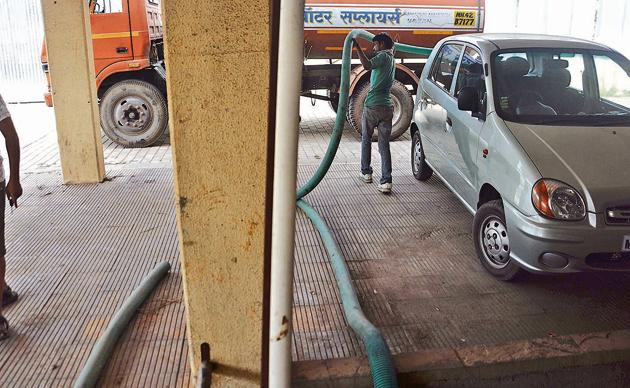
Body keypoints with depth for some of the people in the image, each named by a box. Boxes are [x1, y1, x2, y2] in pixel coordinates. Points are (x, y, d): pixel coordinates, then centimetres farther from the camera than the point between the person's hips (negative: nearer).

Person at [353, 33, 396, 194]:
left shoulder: (383, 55, -8)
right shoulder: (391, 58, 19)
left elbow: (367, 65, -27)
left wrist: (357, 47, -25)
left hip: (372, 106, -6)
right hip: (387, 107, 6)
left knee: (366, 140, 14)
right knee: (384, 144, 0)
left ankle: (366, 172, 25)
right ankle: (386, 181, -9)